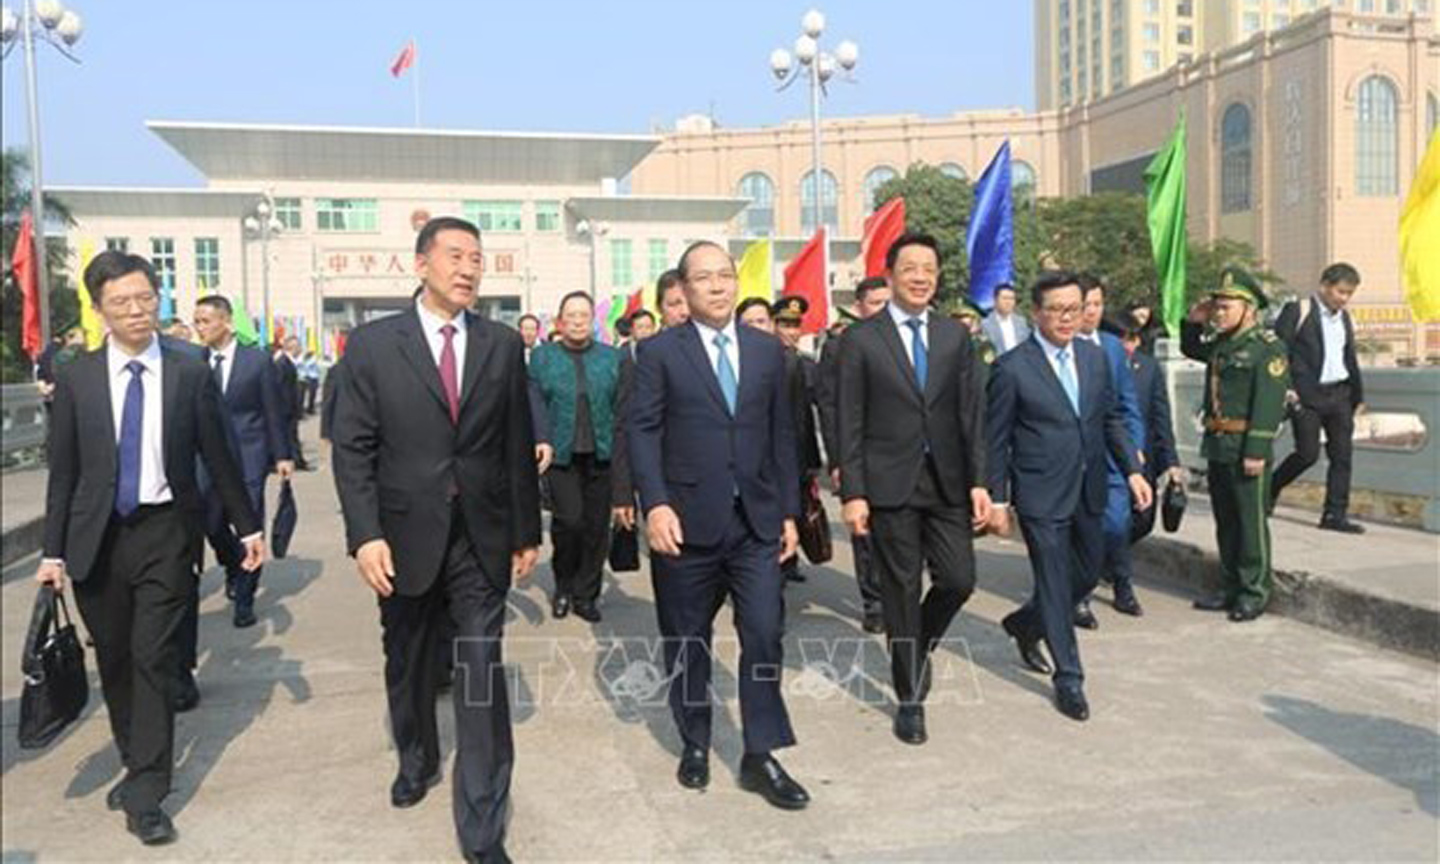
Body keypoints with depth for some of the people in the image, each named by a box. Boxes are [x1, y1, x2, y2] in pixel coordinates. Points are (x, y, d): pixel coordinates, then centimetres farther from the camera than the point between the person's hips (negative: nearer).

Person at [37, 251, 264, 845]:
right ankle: (139, 767, 31)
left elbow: (217, 458, 4)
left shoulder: (190, 375, -2)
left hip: (164, 534, -2)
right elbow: (63, 471, 3)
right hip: (97, 537, 2)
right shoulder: (76, 379, 1)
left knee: (154, 660, -2)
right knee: (113, 661, 12)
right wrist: (53, 550, 1)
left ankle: (145, 796, 7)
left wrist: (247, 526, 5)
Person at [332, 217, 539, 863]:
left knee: (483, 677, -2)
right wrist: (366, 535, -12)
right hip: (405, 536, 0)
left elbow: (518, 446, 6)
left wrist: (526, 531, 7)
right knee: (408, 666, 18)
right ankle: (416, 762, 46)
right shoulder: (372, 344, -1)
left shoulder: (503, 345, 4)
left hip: (481, 537, 0)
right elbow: (352, 448, -4)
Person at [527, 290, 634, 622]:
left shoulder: (615, 359, 4)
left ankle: (585, 595, 24)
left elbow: (623, 414, 1)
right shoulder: (542, 358, 4)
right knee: (569, 520, -13)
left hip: (603, 457, 1)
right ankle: (563, 586, 14)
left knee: (597, 527, 5)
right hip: (562, 457, -1)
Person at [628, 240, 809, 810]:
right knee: (687, 641, 10)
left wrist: (789, 511, 8)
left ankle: (760, 756, 11)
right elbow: (643, 431, -6)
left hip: (757, 521, 2)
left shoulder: (767, 350, 10)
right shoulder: (660, 351, 0)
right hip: (687, 521, -2)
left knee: (764, 634, -2)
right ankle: (695, 745, 28)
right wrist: (655, 504, -18)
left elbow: (781, 434, 11)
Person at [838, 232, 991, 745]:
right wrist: (852, 492, -9)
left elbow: (971, 413, 7)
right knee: (901, 592, 4)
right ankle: (910, 699, 19)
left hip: (947, 481, 3)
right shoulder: (862, 339, -2)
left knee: (959, 580, 1)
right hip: (889, 485, -3)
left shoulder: (955, 336, 8)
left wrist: (978, 481, 0)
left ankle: (917, 646, 32)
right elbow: (850, 423, -4)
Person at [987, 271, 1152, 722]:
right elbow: (996, 440, -7)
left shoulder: (1095, 356, 6)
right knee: (1055, 584, 1)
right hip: (1041, 496, -6)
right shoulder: (1012, 367, -11)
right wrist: (997, 499, -7)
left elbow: (1112, 418, 13)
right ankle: (1068, 679, 15)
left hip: (1087, 492, 6)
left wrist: (1132, 469, 3)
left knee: (1088, 573, 16)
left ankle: (1024, 624, 40)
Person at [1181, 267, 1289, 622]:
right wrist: (1193, 323, 15)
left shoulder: (1268, 346, -10)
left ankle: (1254, 593, 11)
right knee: (1225, 521, 14)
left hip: (1246, 449, -8)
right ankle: (1231, 587, 25)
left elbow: (1270, 403, -17)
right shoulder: (1221, 343, 14)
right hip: (1217, 446, 8)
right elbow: (1190, 350, 36)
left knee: (1251, 522, 1)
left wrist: (1256, 452, -22)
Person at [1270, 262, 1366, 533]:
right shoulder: (1297, 311, -5)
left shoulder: (1344, 318, 17)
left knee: (1342, 455, 2)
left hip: (1339, 394, 7)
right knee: (1307, 453, -10)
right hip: (1307, 396, -7)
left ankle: (1335, 515, 7)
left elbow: (1351, 360, 24)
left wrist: (1358, 396, 23)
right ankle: (1270, 489, 15)